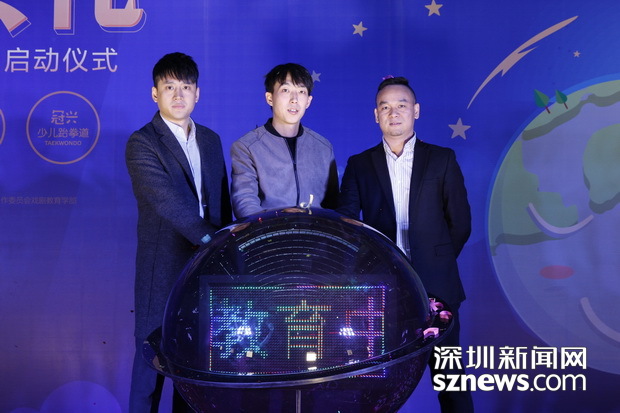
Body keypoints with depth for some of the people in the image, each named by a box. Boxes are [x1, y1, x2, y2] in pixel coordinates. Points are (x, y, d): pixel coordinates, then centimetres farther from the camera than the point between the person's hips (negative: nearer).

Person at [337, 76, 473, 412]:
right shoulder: (359, 165, 8)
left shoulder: (442, 159, 6)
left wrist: (437, 263, 4)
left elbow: (460, 223, 7)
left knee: (449, 377, 5)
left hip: (435, 286, 0)